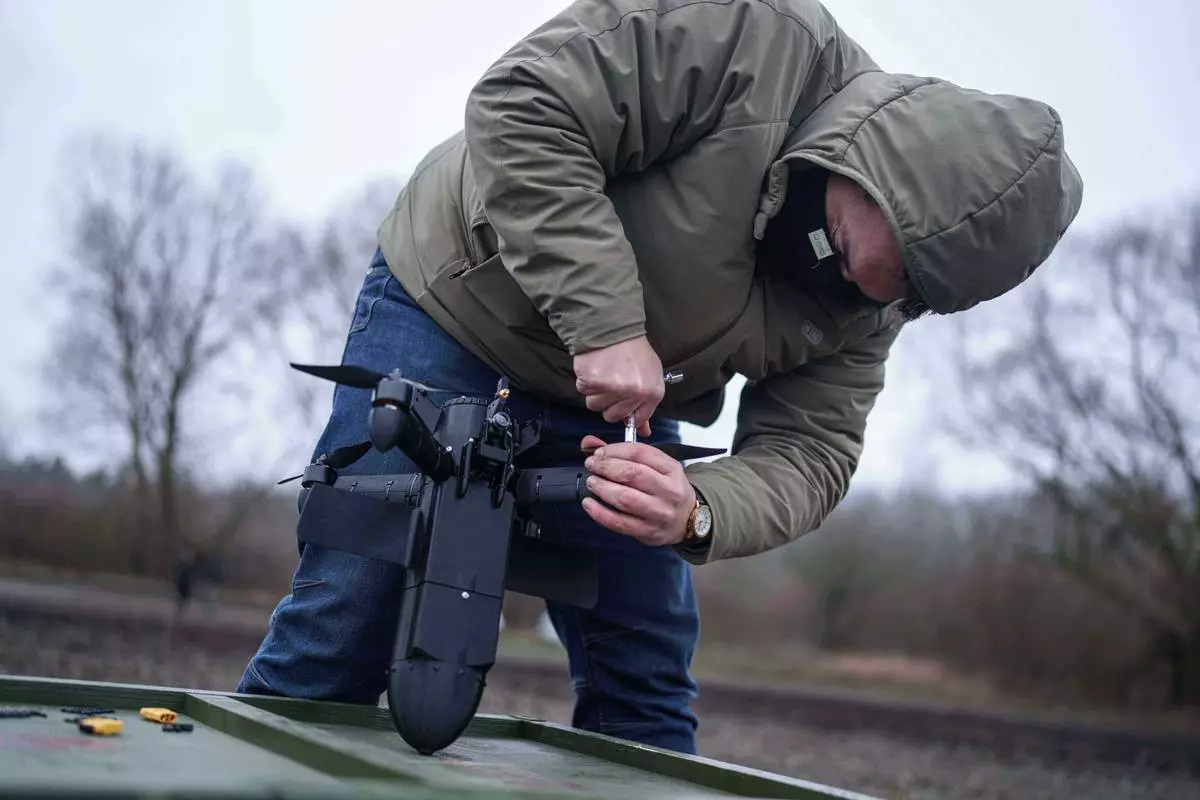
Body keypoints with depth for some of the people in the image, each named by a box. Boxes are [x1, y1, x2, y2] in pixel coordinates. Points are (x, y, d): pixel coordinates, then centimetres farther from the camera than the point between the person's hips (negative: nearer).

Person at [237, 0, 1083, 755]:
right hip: (452, 306, -4)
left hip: (615, 408, 5)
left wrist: (695, 514, -35)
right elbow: (522, 109, -31)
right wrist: (604, 320, -38)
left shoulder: (864, 308, -9)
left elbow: (805, 458, -13)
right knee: (344, 630, -8)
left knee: (647, 688, 1)